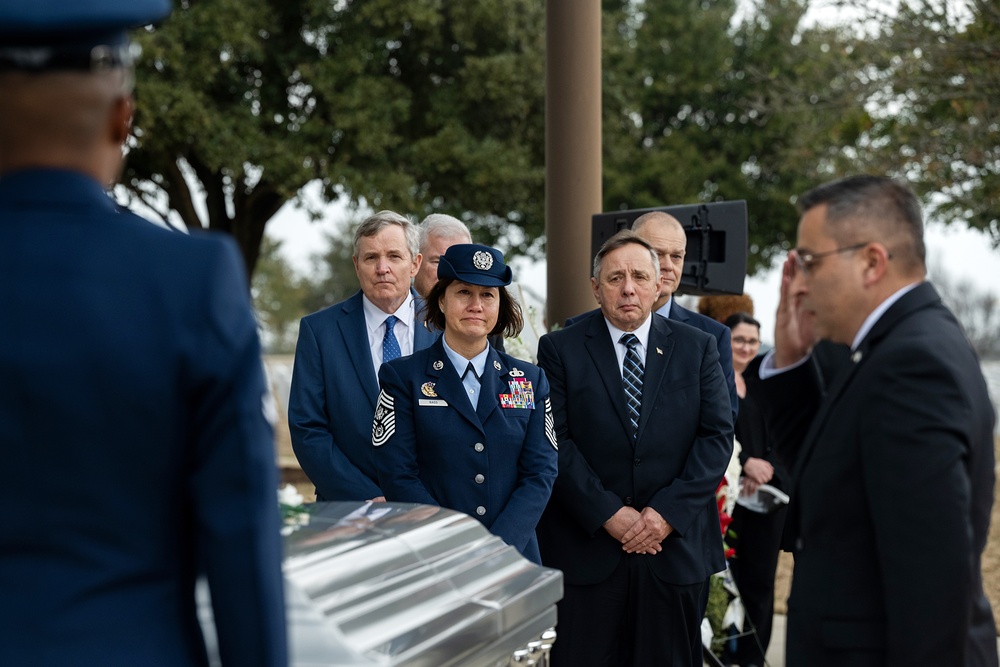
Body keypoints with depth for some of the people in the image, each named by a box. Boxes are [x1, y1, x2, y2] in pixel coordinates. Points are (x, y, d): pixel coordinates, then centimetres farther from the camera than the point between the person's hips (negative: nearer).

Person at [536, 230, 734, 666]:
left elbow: (718, 435, 2)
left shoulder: (697, 348, 8)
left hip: (676, 546, 2)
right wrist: (608, 514, -13)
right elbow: (554, 441, -5)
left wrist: (668, 512, -9)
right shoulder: (560, 350, 3)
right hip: (586, 547, -1)